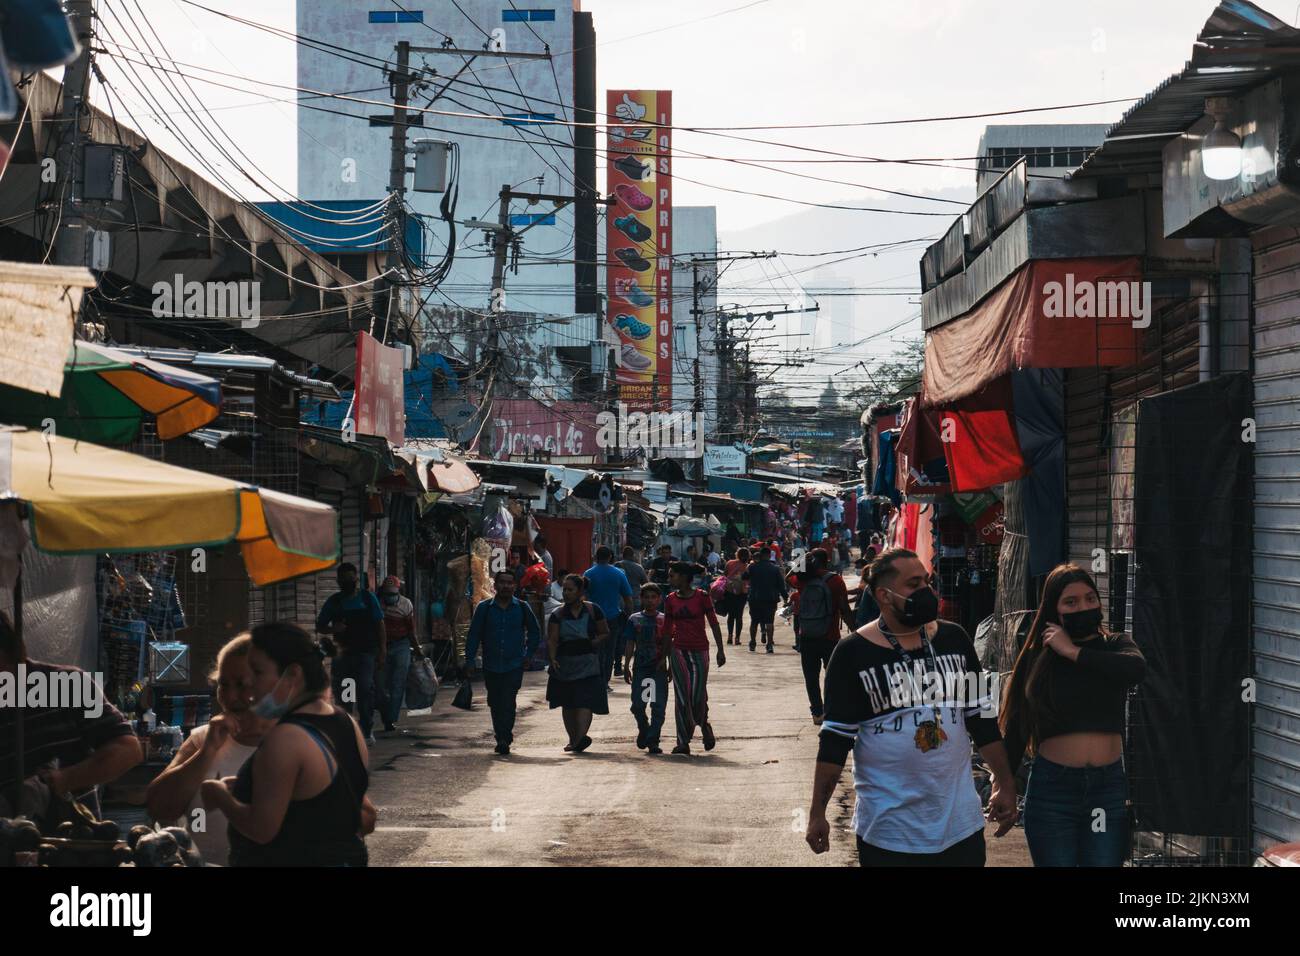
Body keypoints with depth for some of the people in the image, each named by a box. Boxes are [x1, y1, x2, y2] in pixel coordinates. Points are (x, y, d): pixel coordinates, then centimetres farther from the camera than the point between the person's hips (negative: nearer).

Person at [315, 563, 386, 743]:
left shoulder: (368, 598, 6)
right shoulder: (333, 602, 9)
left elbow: (380, 625, 8)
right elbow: (319, 626, 12)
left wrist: (382, 651, 0)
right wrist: (333, 629, -10)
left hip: (365, 652, -2)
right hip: (343, 653, 3)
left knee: (365, 687, -18)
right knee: (341, 693, 2)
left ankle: (367, 730, -13)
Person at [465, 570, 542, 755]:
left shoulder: (522, 608, 3)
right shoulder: (484, 608, 2)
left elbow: (535, 632, 15)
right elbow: (473, 635, 4)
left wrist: (528, 655, 6)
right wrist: (469, 661, -2)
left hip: (514, 665, -2)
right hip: (491, 666, 2)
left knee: (508, 704, -12)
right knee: (495, 704, 8)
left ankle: (504, 739, -11)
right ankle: (502, 738, 21)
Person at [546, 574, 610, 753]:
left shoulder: (592, 610, 2)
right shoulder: (558, 615, 5)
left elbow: (605, 634, 7)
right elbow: (552, 639, -5)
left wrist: (592, 643, -10)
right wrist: (553, 658, -23)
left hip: (588, 664, -3)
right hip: (565, 664, 3)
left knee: (585, 701, -16)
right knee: (568, 705, 10)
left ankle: (581, 736, -28)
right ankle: (573, 739, 20)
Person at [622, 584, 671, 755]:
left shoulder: (664, 620, 5)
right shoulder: (635, 620, 6)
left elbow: (669, 645, 8)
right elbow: (630, 645, 7)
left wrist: (667, 663, 2)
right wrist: (626, 667, 2)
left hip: (659, 668, -1)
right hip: (640, 667, 1)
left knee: (658, 706, -5)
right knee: (637, 704, 0)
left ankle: (653, 740, -2)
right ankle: (643, 730, 26)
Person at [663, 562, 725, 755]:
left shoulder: (702, 597, -4)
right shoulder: (671, 600, 6)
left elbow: (714, 624, -1)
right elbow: (667, 631, 11)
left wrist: (720, 650, -6)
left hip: (700, 650, -3)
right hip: (679, 651, 3)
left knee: (698, 696, -6)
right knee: (682, 697, -1)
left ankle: (704, 724, 25)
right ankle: (683, 742, 3)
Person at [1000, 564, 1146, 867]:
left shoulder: (1114, 646, 6)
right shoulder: (1036, 658, 5)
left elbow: (1136, 669, -18)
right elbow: (1016, 730, 8)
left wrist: (1073, 652, -12)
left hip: (1109, 785, 1)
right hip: (1051, 787, -1)